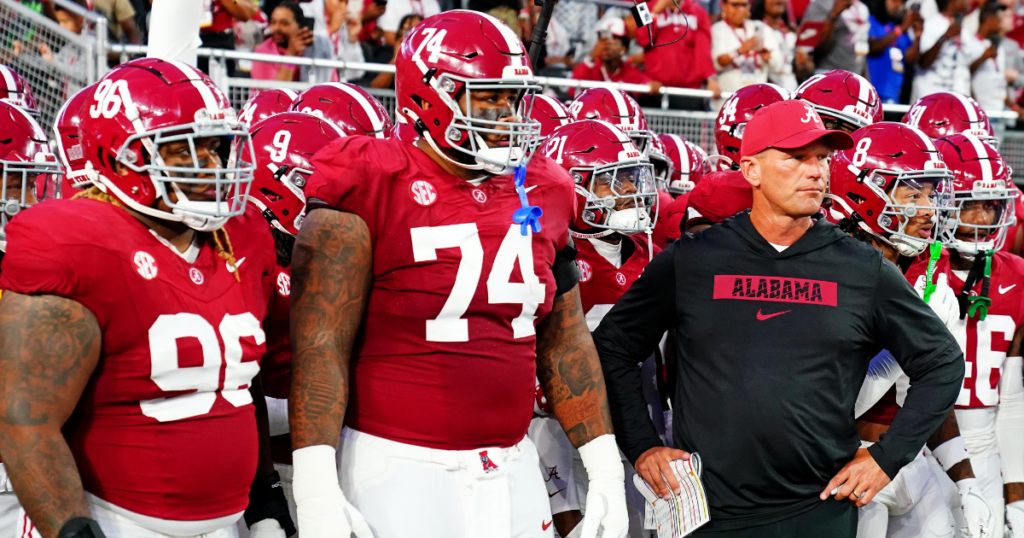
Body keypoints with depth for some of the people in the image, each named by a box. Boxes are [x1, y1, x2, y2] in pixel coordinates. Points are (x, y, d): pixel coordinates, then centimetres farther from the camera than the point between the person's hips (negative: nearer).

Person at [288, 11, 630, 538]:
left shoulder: (538, 195, 9)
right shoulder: (374, 187, -9)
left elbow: (564, 341, 16)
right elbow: (320, 344, -12)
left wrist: (605, 468, 13)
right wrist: (316, 492, -18)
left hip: (514, 471, 6)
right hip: (401, 473, -6)